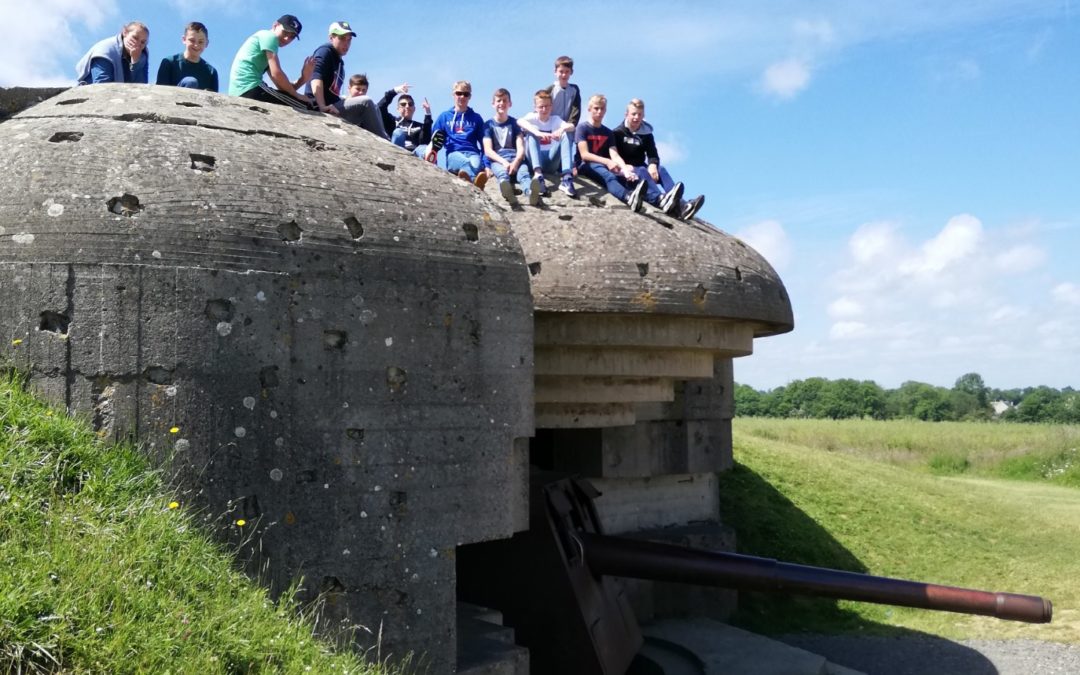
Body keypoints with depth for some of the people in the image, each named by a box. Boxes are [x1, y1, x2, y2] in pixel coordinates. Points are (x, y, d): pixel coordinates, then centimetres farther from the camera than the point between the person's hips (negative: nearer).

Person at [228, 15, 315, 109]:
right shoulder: (269, 36, 1)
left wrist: (303, 78, 1)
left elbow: (282, 88, 17)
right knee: (306, 107, -9)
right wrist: (296, 95, -2)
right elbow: (276, 73, -13)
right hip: (250, 89, -10)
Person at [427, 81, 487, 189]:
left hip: (473, 153, 1)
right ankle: (474, 180, -74)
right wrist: (430, 152, -2)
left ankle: (468, 178, -74)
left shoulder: (476, 118, 22)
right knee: (466, 163, -41)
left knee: (476, 164, -40)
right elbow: (434, 140, 18)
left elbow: (483, 143, 18)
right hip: (454, 153, -1)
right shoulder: (444, 117, 21)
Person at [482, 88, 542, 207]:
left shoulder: (514, 123, 17)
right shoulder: (489, 125, 13)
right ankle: (507, 192, -74)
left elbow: (521, 148, 5)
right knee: (502, 173, -39)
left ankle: (531, 193, -70)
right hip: (497, 160, -1)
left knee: (524, 172, -36)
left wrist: (516, 162, -18)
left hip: (515, 158, 1)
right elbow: (488, 150, 1)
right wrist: (504, 162, -18)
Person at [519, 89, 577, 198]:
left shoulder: (555, 119, 8)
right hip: (536, 160, -1)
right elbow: (519, 121, -25)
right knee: (532, 132, -24)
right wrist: (537, 133, -42)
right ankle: (538, 176, -46)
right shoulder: (532, 117, 2)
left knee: (568, 133, -17)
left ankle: (567, 178, -36)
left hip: (552, 161, 1)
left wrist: (562, 129, -39)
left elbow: (572, 127, -15)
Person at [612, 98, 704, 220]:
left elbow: (653, 155, 1)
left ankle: (680, 205, -51)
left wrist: (652, 165, -22)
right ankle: (660, 200, -68)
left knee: (661, 170, -26)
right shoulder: (618, 133, 0)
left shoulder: (646, 133, 11)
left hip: (641, 169, 4)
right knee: (642, 171, -35)